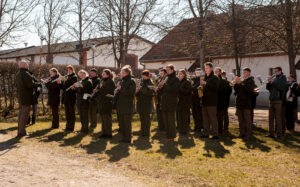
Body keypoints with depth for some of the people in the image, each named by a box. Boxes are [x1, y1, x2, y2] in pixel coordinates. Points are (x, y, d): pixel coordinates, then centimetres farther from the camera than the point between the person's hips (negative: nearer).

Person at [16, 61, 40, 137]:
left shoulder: (18, 74, 13)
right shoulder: (26, 74, -16)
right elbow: (31, 84, -22)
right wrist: (38, 84, -5)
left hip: (20, 96, 9)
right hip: (26, 97, -9)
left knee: (21, 113, 14)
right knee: (25, 114, -4)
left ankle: (19, 130, 19)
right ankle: (22, 131, -3)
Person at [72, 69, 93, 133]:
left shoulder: (88, 81, -11)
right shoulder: (81, 81, 17)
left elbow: (82, 89, -23)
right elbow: (78, 90, 19)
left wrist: (77, 85, -15)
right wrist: (74, 88, 1)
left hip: (85, 101, -9)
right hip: (80, 101, 9)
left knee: (85, 116, -4)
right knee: (81, 116, 14)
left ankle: (85, 130, 2)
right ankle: (83, 129, 23)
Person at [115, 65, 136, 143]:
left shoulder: (131, 81, -8)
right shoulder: (122, 81, 16)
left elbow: (130, 92, -19)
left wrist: (121, 89, -15)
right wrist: (117, 91, 0)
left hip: (128, 106, -8)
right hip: (121, 105, 8)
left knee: (127, 123, -3)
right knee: (122, 123, 11)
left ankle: (128, 139, 5)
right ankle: (124, 138, 19)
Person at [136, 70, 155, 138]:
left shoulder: (150, 83, -9)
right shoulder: (141, 82, 12)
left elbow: (150, 93, -22)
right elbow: (138, 92, 19)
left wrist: (142, 89, -24)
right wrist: (137, 91, -4)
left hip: (147, 104, -7)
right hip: (140, 103, 7)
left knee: (146, 118, -2)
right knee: (142, 118, 12)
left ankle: (147, 134, 5)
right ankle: (142, 133, 22)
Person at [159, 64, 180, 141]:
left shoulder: (175, 79, -5)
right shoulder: (166, 78, 16)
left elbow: (174, 89, -18)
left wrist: (165, 85, -17)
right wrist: (161, 86, -1)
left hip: (171, 102, -7)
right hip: (164, 102, 7)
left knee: (171, 119, -4)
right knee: (165, 119, 9)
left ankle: (171, 136, 2)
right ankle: (168, 134, 18)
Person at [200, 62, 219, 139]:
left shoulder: (214, 78, -4)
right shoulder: (205, 77, 17)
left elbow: (215, 87, -20)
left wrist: (206, 84, -23)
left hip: (211, 101, -7)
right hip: (205, 101, 7)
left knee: (213, 118, -6)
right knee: (205, 118, 10)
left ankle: (215, 134, -1)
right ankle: (206, 133, 18)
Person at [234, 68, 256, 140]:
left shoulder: (251, 81, -2)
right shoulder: (242, 80, 17)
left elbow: (248, 89, -19)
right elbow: (236, 89, 9)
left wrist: (240, 83, -21)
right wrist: (236, 83, -8)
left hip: (246, 103, -6)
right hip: (239, 103, 7)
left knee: (247, 120, -4)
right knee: (241, 120, 9)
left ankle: (248, 134, 0)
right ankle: (242, 133, 16)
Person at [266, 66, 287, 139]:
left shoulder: (283, 77, -1)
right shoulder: (274, 78, 15)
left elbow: (282, 87, -15)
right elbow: (268, 88, 13)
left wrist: (274, 82, -16)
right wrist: (269, 82, -4)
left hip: (278, 100, -6)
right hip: (271, 100, 6)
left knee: (278, 118, -5)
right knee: (271, 117, 7)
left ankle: (279, 134, 0)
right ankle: (271, 133, 13)